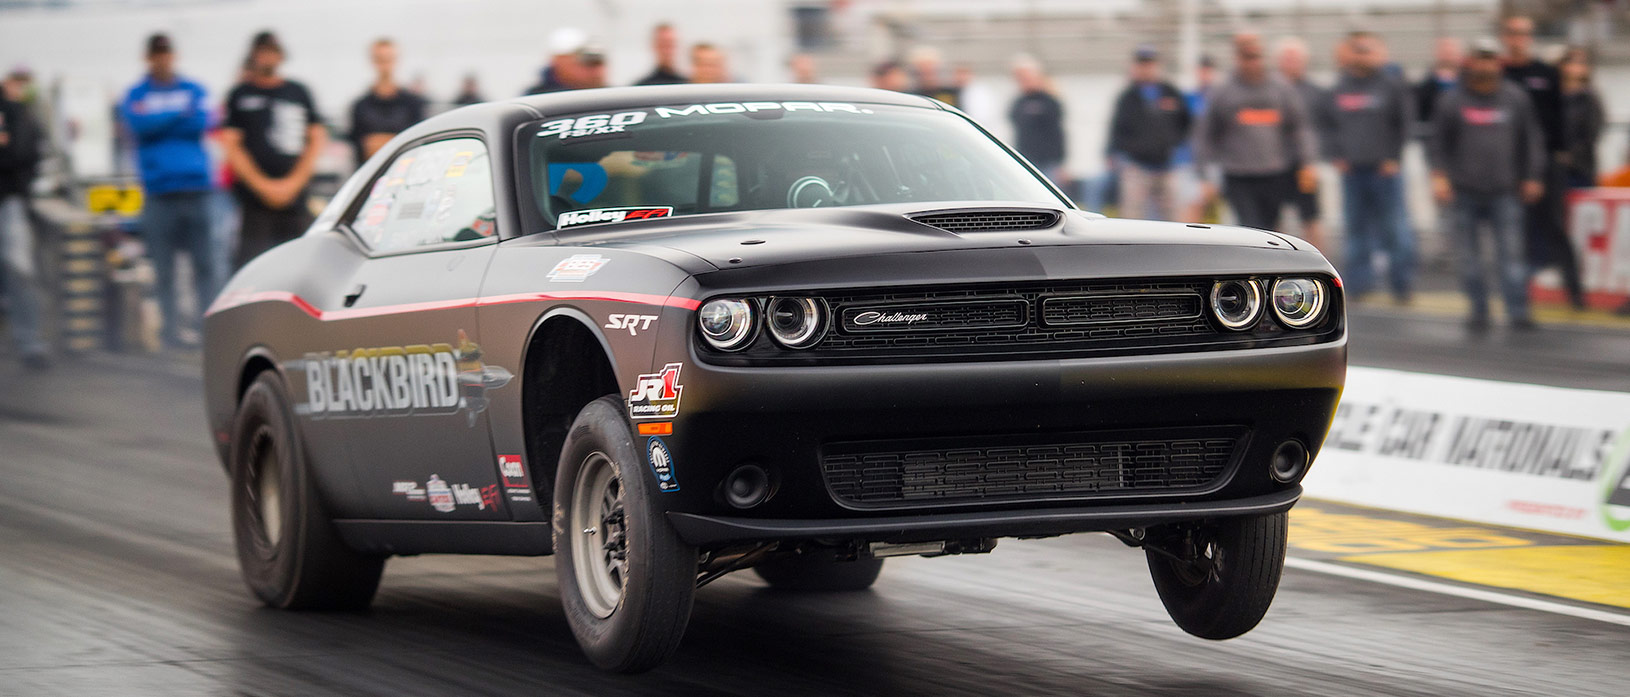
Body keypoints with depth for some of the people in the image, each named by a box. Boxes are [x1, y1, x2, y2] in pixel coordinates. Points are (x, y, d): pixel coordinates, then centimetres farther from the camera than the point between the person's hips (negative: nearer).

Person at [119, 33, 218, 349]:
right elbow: (140, 123, -10)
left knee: (205, 261, -4)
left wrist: (157, 122, -5)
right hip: (159, 189, -1)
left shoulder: (194, 91, 14)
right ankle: (170, 325, 4)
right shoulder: (135, 95, 9)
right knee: (164, 267, -1)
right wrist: (179, 114, -6)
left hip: (195, 185, 1)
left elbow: (201, 123, -3)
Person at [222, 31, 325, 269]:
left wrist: (293, 183, -1)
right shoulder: (240, 96, 7)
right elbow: (231, 146, 1)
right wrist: (263, 185, -8)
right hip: (254, 199, -2)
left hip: (295, 197, 3)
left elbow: (317, 140, 11)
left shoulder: (299, 92, 14)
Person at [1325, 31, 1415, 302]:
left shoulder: (1392, 86, -2)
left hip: (1384, 169, -4)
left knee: (1391, 227, -2)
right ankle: (1358, 280, 13)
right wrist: (1335, 155, 4)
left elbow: (1405, 125, -1)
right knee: (1356, 227, 6)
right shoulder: (1339, 89, 9)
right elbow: (1329, 125, 16)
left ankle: (1402, 281, 7)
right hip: (1351, 170, 4)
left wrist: (1394, 158, -6)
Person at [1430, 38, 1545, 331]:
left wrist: (1532, 177, 6)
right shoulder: (1452, 100, 3)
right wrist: (1439, 174, -6)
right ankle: (1478, 309, 13)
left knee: (1510, 254, -6)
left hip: (1505, 192, 0)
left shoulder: (1516, 98, 6)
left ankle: (1518, 310, -6)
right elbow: (1439, 142, 5)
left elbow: (1532, 139, 11)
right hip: (1465, 192, 0)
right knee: (1470, 257, 3)